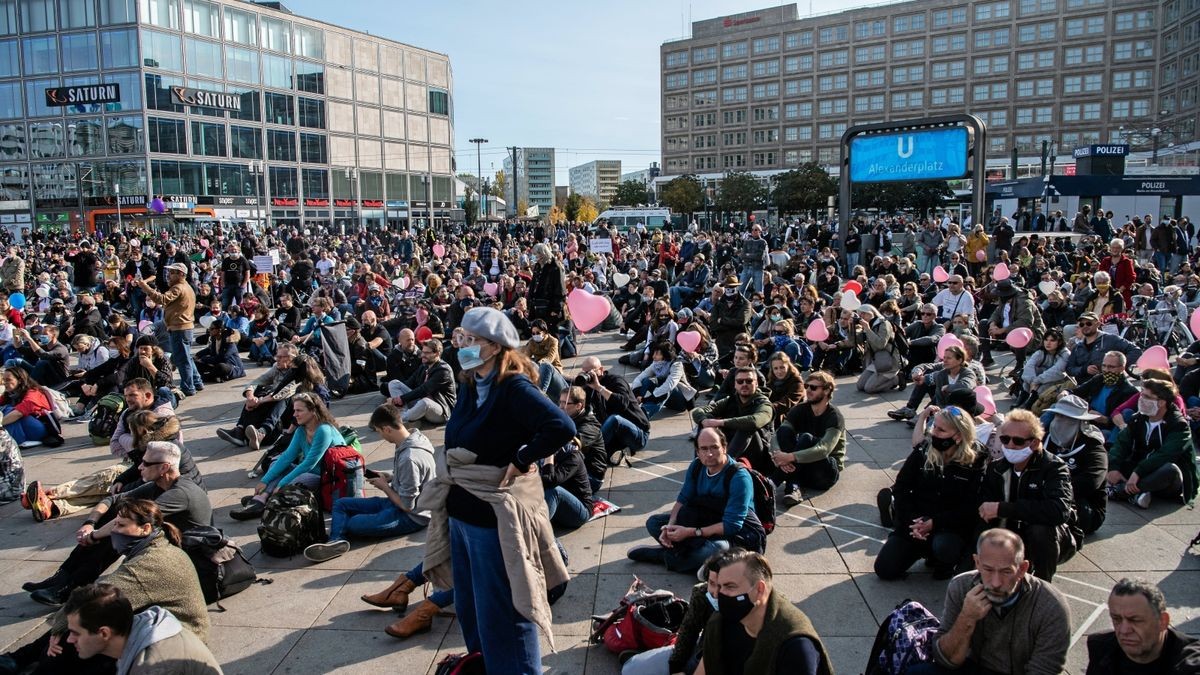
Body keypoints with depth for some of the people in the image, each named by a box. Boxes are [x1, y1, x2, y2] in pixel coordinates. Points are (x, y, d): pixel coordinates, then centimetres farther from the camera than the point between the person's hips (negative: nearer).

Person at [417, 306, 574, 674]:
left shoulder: (515, 388, -20)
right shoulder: (469, 385, 5)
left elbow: (562, 427, -32)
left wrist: (520, 461, -23)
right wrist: (451, 478, 5)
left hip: (496, 514, -8)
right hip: (460, 511, 8)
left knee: (502, 608, 5)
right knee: (469, 602, 22)